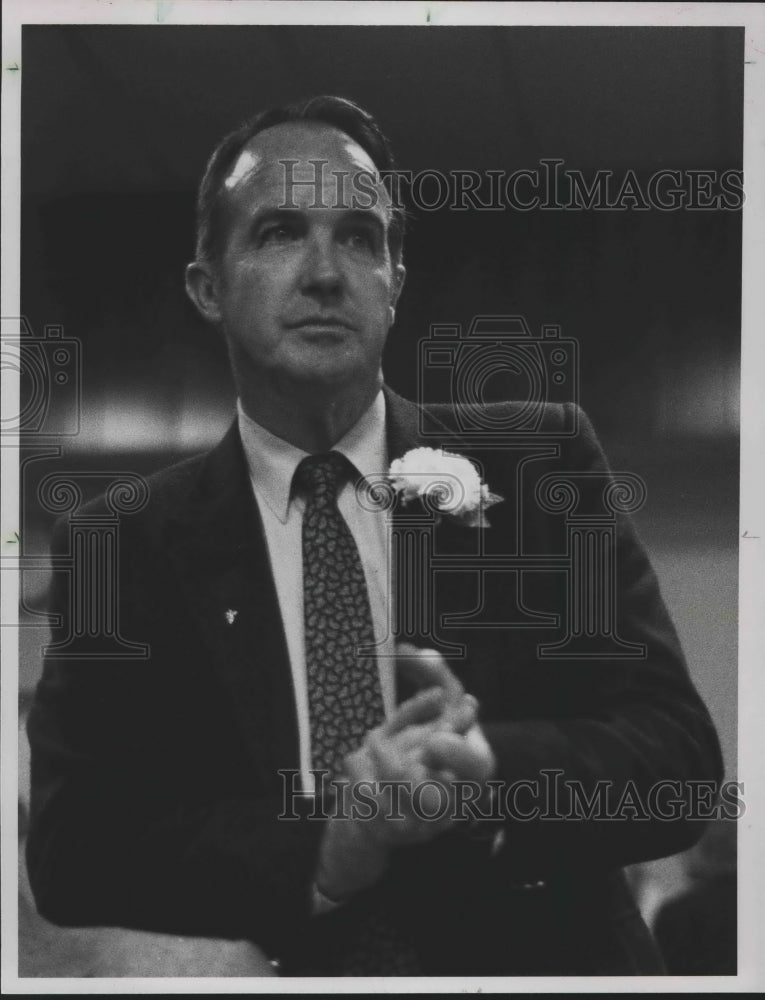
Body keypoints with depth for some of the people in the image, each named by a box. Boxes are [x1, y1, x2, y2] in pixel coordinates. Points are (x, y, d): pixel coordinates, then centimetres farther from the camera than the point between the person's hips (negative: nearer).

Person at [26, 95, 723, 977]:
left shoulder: (537, 465, 0)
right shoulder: (124, 549, 0)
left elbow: (679, 756, -4)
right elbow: (73, 847, -6)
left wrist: (488, 772, -22)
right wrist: (325, 849, -19)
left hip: (538, 967, 0)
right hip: (275, 968, 0)